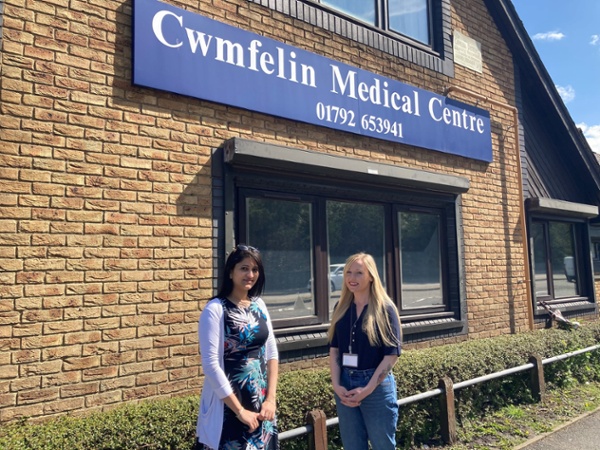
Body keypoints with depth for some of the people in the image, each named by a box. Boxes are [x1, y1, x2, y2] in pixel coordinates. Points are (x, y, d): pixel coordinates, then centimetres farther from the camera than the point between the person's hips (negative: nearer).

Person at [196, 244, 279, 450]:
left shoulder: (259, 305, 5)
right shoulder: (215, 310, -13)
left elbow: (271, 353, 8)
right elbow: (210, 364, -18)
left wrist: (271, 398, -1)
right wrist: (240, 410, -16)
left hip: (261, 403, 6)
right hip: (228, 407, -5)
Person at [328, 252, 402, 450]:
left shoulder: (384, 308, -8)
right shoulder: (341, 308, 5)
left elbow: (392, 353, -11)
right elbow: (334, 349, 7)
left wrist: (367, 389, -14)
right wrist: (336, 385, -5)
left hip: (377, 385, -4)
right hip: (345, 385, 4)